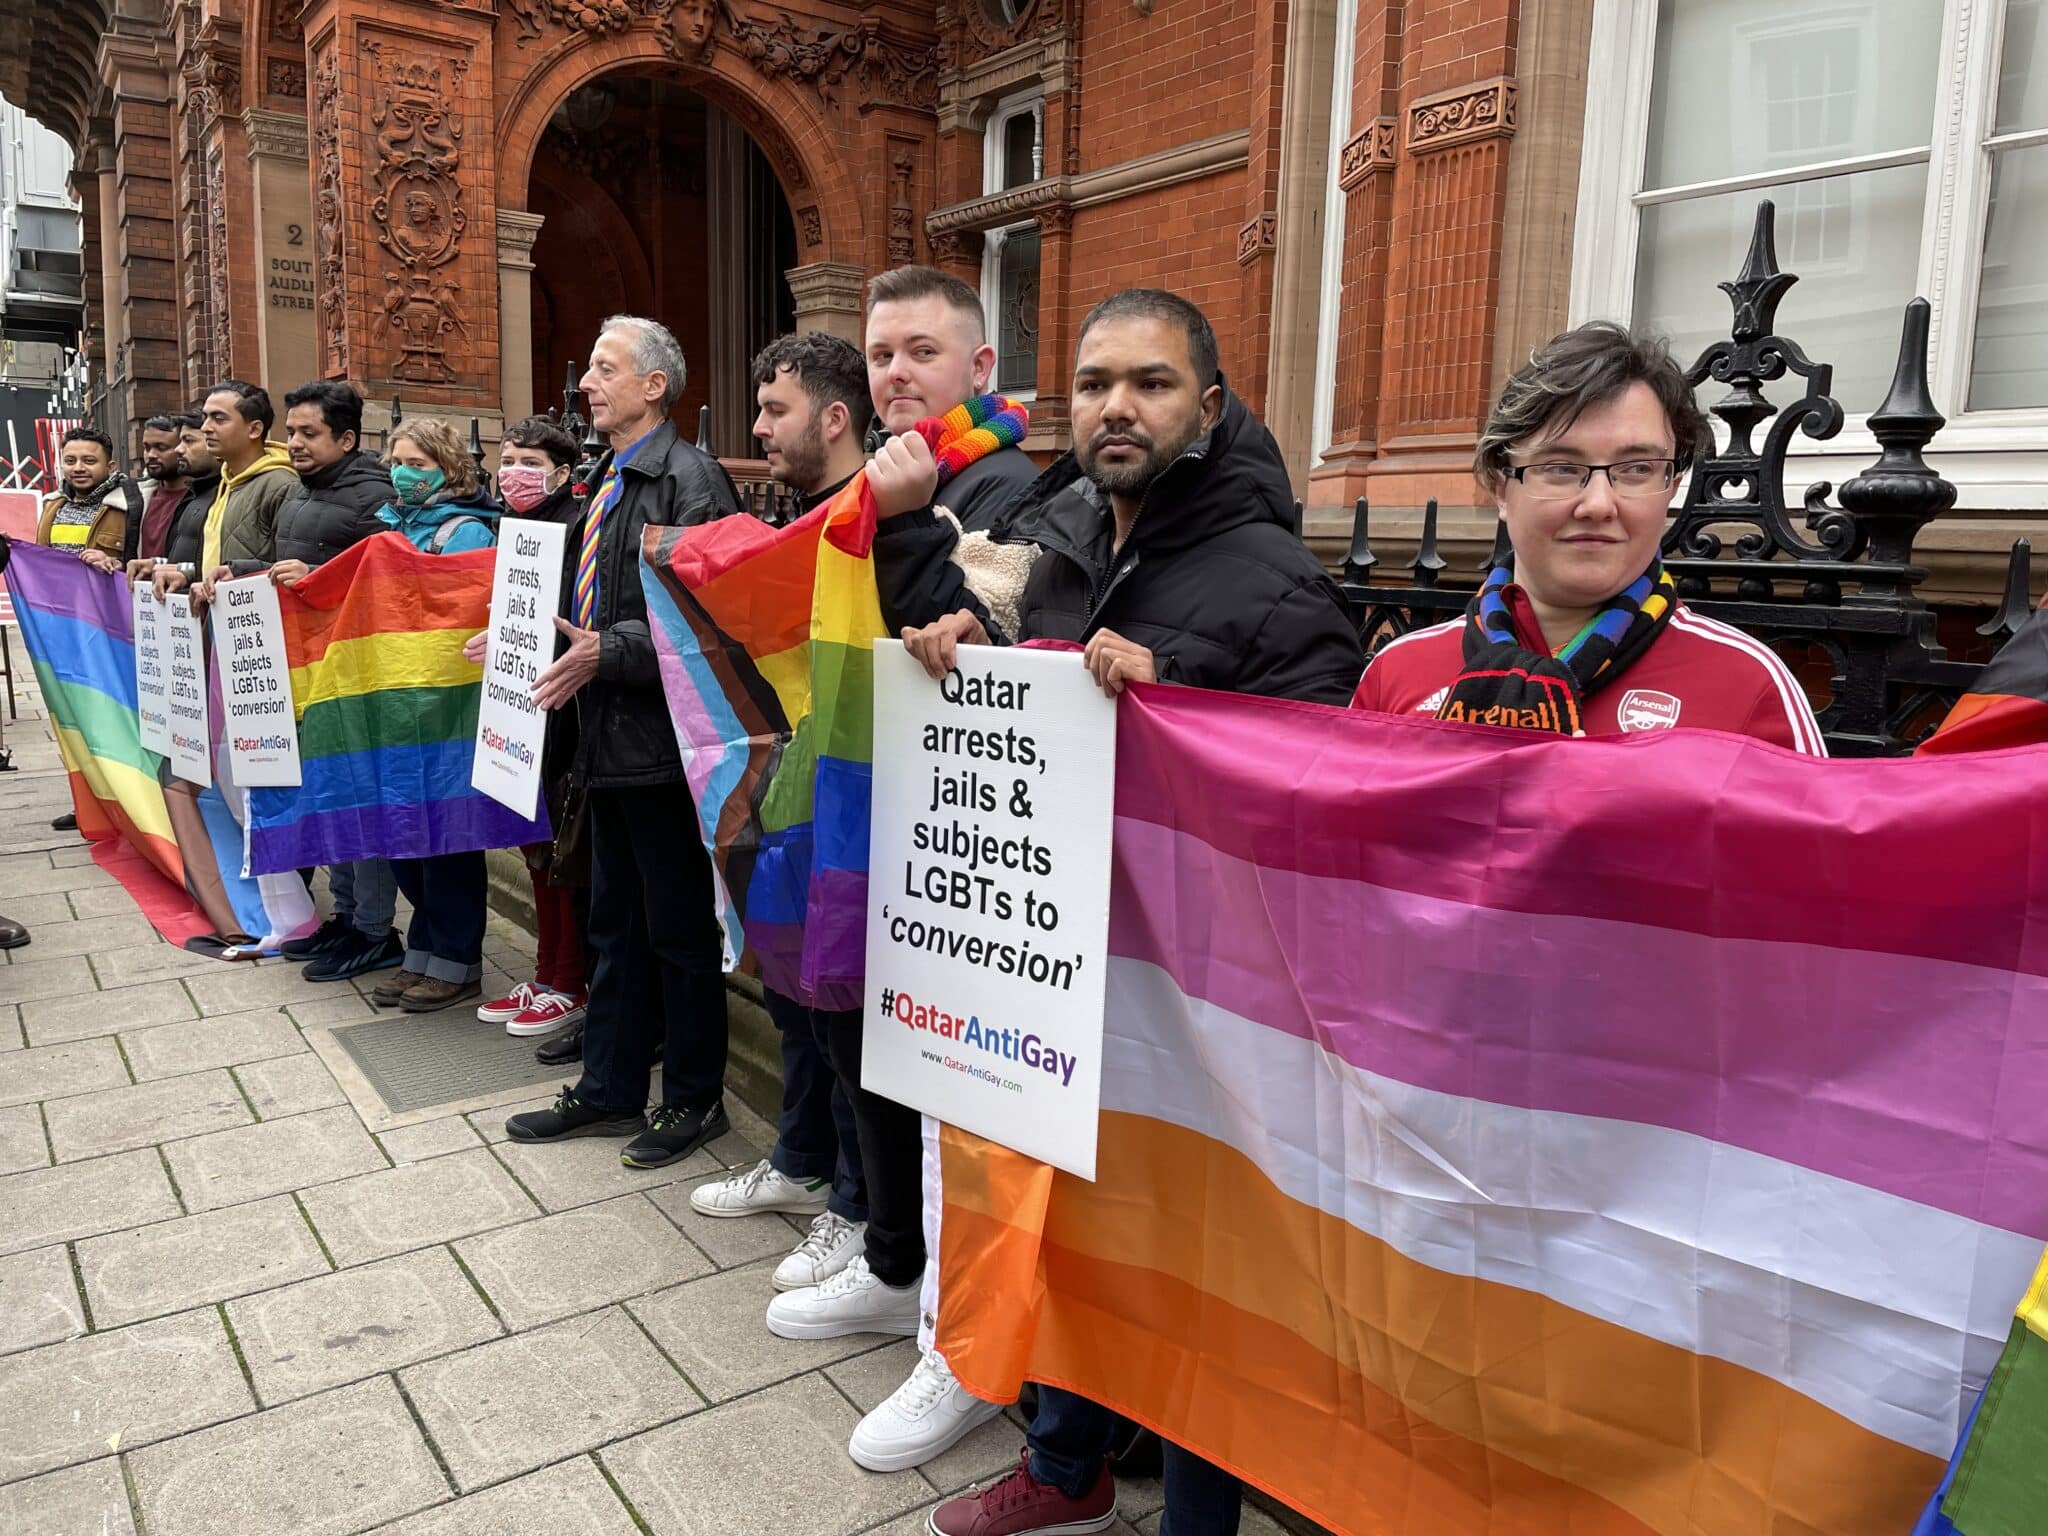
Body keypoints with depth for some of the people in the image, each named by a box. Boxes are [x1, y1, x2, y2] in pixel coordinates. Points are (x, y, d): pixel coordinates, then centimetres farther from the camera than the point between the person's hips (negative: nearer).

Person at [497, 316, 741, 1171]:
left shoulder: (689, 478, -13)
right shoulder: (605, 483, 16)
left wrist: (607, 653, -26)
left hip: (663, 740, -9)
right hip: (608, 737, 10)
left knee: (680, 930, 3)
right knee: (614, 923, 17)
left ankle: (694, 1099, 19)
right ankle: (609, 1090, 30)